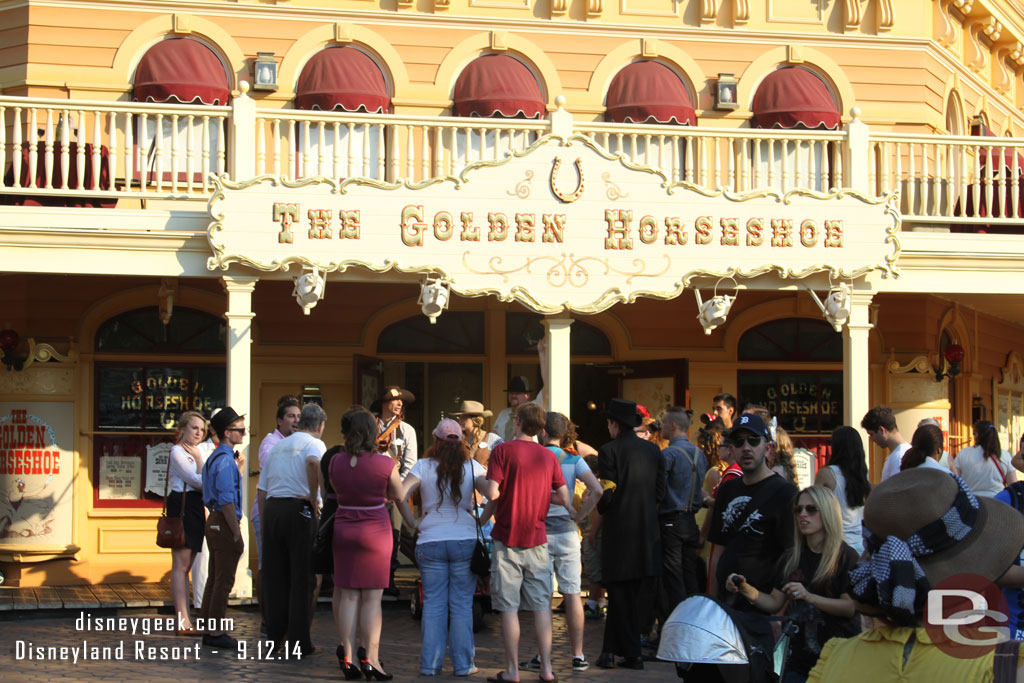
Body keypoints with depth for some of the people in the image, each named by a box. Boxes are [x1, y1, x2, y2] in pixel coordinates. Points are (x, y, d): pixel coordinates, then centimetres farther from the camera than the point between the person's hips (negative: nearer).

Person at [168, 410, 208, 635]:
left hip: (195, 508, 9)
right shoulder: (177, 451, -6)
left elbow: (205, 483, 13)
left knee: (185, 566, 9)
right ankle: (182, 621, -13)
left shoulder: (194, 452, 22)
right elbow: (199, 481, -15)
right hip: (182, 505, -9)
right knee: (180, 565, -10)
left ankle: (184, 621, 11)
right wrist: (199, 458, -3)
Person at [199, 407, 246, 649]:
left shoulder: (214, 458, 14)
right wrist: (237, 534, -19)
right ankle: (215, 632, 1)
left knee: (215, 579, 14)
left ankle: (210, 630, 21)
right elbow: (227, 501, -21)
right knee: (224, 581, -4)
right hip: (224, 524, -10)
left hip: (214, 521, 10)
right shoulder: (226, 460, -17)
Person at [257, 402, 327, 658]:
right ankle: (299, 643, 0)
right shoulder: (314, 443, 0)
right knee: (301, 578, -1)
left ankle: (274, 638, 16)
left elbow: (261, 490, 19)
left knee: (274, 577, 11)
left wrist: (264, 524, 22)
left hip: (271, 509, 6)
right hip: (298, 510, -6)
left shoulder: (277, 446, 21)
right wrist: (314, 498, -14)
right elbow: (313, 462, -25)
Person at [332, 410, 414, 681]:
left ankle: (347, 658, 7)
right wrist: (413, 523, 16)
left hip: (343, 529, 3)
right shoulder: (385, 464, -11)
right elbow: (398, 496, 1)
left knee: (348, 596, 6)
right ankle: (371, 659, -3)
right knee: (372, 597, 0)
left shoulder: (336, 462, -2)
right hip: (376, 531, -3)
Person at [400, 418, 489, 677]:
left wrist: (414, 522, 0)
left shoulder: (423, 466, 0)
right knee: (461, 604, 5)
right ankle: (463, 663, 7)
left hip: (430, 542, 0)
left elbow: (399, 495, -9)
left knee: (433, 604, 7)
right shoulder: (472, 467, 2)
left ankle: (430, 663, 7)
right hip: (465, 541, 0)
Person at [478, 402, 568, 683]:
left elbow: (492, 493, -15)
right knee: (542, 606, 7)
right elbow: (564, 498, 5)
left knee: (509, 608, 1)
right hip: (537, 539, 3)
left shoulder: (503, 450, -7)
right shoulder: (548, 456, 6)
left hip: (507, 538, -3)